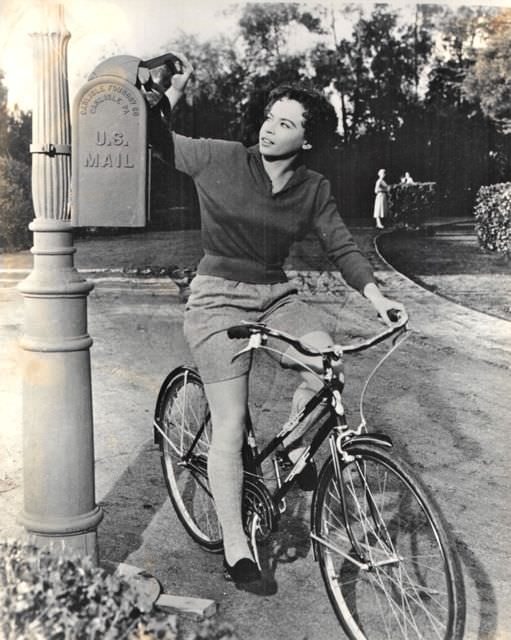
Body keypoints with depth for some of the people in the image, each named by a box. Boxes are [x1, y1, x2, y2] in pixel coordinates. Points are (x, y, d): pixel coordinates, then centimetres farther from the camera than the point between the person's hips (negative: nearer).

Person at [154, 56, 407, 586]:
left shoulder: (314, 190, 2)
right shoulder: (220, 160, -6)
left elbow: (342, 248, 3)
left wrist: (376, 297, -9)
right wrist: (174, 90, -8)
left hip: (276, 296, 4)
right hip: (218, 298, -3)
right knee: (231, 425, -8)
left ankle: (295, 450, 1)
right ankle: (235, 548, 3)